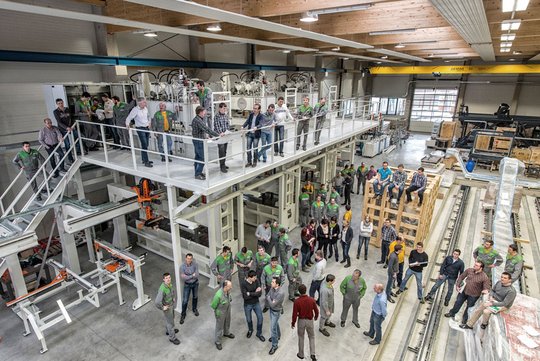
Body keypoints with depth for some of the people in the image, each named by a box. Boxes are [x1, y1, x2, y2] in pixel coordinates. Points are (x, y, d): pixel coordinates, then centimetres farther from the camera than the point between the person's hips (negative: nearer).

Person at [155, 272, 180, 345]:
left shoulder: (170, 284, -11)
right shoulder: (162, 289, -36)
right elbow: (157, 302, -39)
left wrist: (174, 298, 5)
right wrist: (162, 308, -26)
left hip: (171, 305, 8)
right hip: (167, 307, -8)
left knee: (170, 319, 30)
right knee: (170, 322, 10)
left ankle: (168, 331, 55)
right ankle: (172, 338, 31)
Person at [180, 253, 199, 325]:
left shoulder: (195, 264, -20)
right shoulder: (182, 266, -23)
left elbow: (197, 275, -24)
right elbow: (183, 278, -26)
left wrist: (187, 276, -26)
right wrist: (192, 275, -24)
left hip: (195, 283, 2)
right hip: (187, 285, -2)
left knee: (195, 297, 21)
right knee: (185, 300, 4)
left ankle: (194, 309, 47)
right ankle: (183, 315, 24)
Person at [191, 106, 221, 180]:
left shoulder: (199, 119, 11)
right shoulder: (198, 120, -22)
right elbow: (206, 129, -28)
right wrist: (218, 135, -27)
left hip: (198, 141, 11)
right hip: (199, 141, -11)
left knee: (198, 157, 15)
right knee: (203, 158, -7)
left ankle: (197, 172, 24)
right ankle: (198, 174, -1)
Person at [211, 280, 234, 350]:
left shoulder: (228, 290, -21)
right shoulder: (218, 295, -41)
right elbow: (213, 305, -23)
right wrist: (217, 312, -9)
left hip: (228, 309, 6)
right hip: (221, 313, -6)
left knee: (227, 322, 30)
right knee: (219, 327, 16)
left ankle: (226, 333, 59)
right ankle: (217, 342, 40)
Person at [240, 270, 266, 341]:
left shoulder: (257, 281, -16)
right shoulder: (243, 283, -26)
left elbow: (260, 293, -21)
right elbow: (245, 296, -29)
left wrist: (250, 293, -27)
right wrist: (255, 293, -24)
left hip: (256, 303, 2)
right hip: (247, 305, -2)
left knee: (260, 318, 9)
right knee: (249, 319, 18)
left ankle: (259, 333, 34)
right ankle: (250, 330, 50)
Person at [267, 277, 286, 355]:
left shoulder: (281, 293, -37)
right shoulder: (273, 288, -14)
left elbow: (272, 304, -32)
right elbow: (267, 296, -2)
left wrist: (269, 298, -18)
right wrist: (270, 301, -20)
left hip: (276, 311, -7)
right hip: (271, 309, 7)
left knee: (273, 328, 2)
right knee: (275, 323, 28)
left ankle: (274, 346, 21)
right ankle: (278, 336, 53)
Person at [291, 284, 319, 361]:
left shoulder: (297, 301, -23)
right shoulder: (311, 300, -17)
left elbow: (295, 314, -16)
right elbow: (316, 311, -4)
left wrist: (293, 323, 0)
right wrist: (316, 317, 17)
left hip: (301, 321, -1)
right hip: (310, 320, 1)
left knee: (301, 337, 20)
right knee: (311, 337, 22)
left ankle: (301, 355, 33)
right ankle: (312, 354, 16)